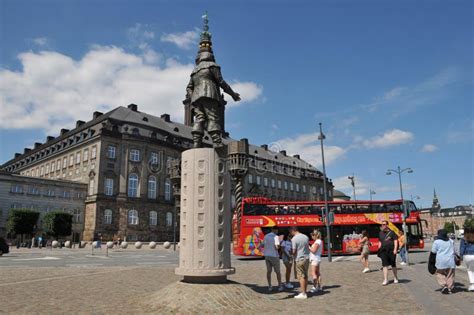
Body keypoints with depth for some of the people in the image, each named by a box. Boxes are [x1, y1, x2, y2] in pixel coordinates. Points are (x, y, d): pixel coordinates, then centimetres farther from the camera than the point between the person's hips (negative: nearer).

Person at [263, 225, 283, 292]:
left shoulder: (266, 236, 7)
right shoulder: (276, 237, -12)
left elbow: (264, 245, 11)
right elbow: (277, 247, -19)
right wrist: (279, 245, 0)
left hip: (267, 255, 5)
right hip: (274, 256, -5)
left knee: (269, 271, 11)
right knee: (277, 271, 9)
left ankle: (270, 286, 11)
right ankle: (280, 286, 15)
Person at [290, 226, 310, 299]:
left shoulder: (294, 239, -14)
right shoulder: (306, 237, 7)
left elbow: (294, 251, -15)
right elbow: (308, 248, 14)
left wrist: (292, 255, 4)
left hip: (299, 259, -7)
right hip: (307, 258, 7)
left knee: (301, 277, -2)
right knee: (305, 276, 13)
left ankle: (303, 294, 1)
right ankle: (304, 291, 22)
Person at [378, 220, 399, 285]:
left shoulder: (391, 232, 0)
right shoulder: (381, 233, 13)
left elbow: (395, 240, -2)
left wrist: (395, 249, -12)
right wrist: (379, 250, 12)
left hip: (391, 250, -3)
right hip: (384, 251, 3)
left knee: (393, 265, 8)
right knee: (385, 265, -4)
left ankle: (395, 278, 27)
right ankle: (385, 280, -3)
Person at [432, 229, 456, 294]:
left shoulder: (436, 242, -6)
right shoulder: (451, 241, 8)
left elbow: (433, 251, -3)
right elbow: (454, 251, 15)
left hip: (441, 261, -4)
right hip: (450, 261, 4)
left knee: (440, 274, 9)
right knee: (450, 275, 10)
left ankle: (444, 285, -6)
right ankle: (450, 288, 11)